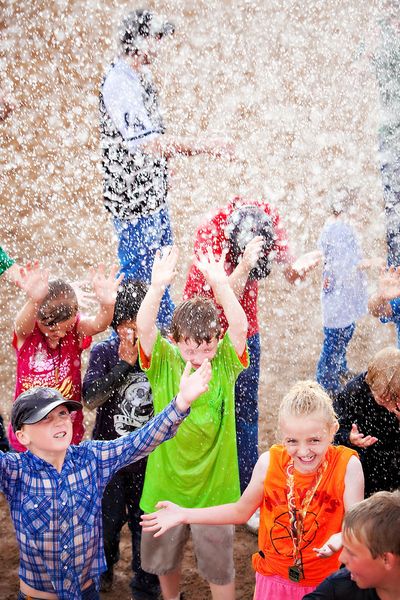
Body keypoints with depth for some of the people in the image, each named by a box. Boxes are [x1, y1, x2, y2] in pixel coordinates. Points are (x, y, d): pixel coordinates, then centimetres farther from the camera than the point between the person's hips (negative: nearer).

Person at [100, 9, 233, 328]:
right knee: (137, 269, 4)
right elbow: (147, 142, -33)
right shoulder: (118, 83, -23)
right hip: (132, 196, -10)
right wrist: (200, 146, -36)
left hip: (154, 191, 10)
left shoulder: (142, 77, 9)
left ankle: (165, 325, 42)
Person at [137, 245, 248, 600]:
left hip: (214, 485, -1)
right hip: (166, 482, 2)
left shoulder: (226, 362, -11)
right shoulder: (162, 361, -11)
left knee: (219, 567, 16)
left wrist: (221, 284, -41)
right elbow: (144, 328, -28)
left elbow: (240, 327, -28)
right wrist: (158, 286, -42)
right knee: (164, 560, 25)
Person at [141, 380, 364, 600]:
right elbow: (242, 511, 1)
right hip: (274, 579, 2)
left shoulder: (346, 466, -20)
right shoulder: (269, 462, -14)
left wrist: (340, 539, -41)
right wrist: (185, 515, -2)